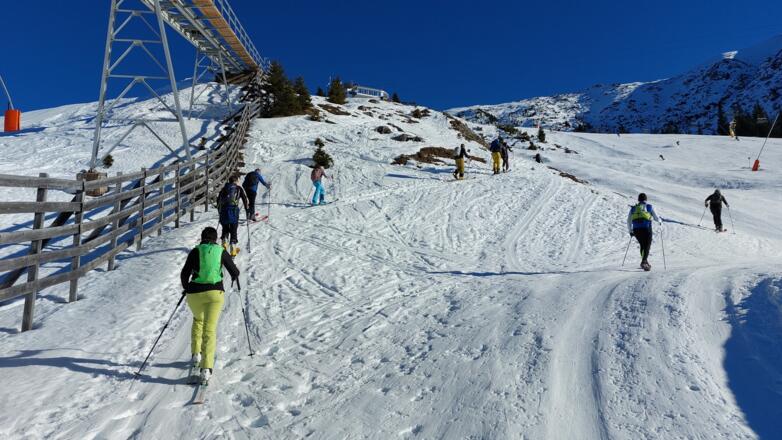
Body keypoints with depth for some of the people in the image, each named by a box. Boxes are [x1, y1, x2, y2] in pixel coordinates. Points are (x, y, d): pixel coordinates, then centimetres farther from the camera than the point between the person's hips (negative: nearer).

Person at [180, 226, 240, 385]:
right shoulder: (222, 252, 3)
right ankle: (206, 368, -8)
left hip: (195, 293, 1)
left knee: (198, 320, 29)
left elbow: (184, 274, -3)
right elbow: (235, 273, 7)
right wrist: (233, 277, 30)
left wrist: (186, 287, 16)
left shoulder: (196, 251, 1)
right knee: (210, 329, 2)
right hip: (215, 293, -1)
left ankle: (196, 354, 23)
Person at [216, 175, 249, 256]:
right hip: (233, 210, -3)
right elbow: (245, 199, 4)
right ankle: (233, 249, -4)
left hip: (223, 210, 3)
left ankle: (224, 243, 12)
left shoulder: (224, 189, 17)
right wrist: (247, 211, 9)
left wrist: (219, 211, 29)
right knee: (234, 230, 1)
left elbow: (218, 200, 19)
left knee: (225, 228, 22)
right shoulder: (238, 189, 10)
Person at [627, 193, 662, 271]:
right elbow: (656, 218, 11)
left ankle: (645, 262, 23)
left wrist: (630, 231, 22)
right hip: (646, 228, -3)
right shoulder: (649, 207, 9)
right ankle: (643, 262, -20)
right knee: (647, 246, 0)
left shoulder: (633, 208, 15)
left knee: (642, 245, 22)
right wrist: (660, 223, 34)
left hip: (636, 229, 3)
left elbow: (629, 221, 11)